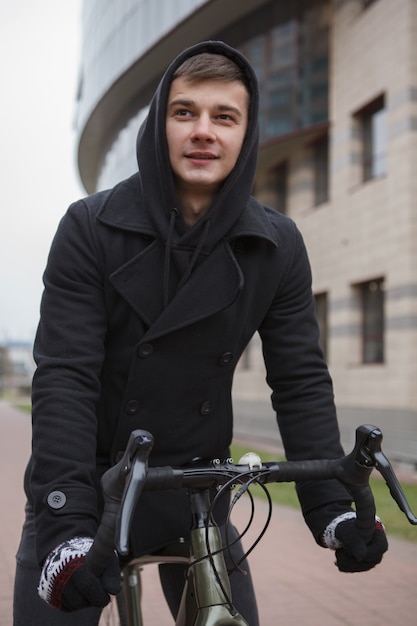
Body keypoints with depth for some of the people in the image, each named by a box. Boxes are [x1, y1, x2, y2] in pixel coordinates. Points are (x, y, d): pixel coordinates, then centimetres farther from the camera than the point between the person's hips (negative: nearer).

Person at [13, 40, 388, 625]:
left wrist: (334, 508, -14)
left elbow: (302, 381, -3)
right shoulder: (91, 227, -13)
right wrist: (69, 524, -28)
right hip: (87, 487, -2)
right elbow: (64, 377, -19)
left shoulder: (278, 246, -5)